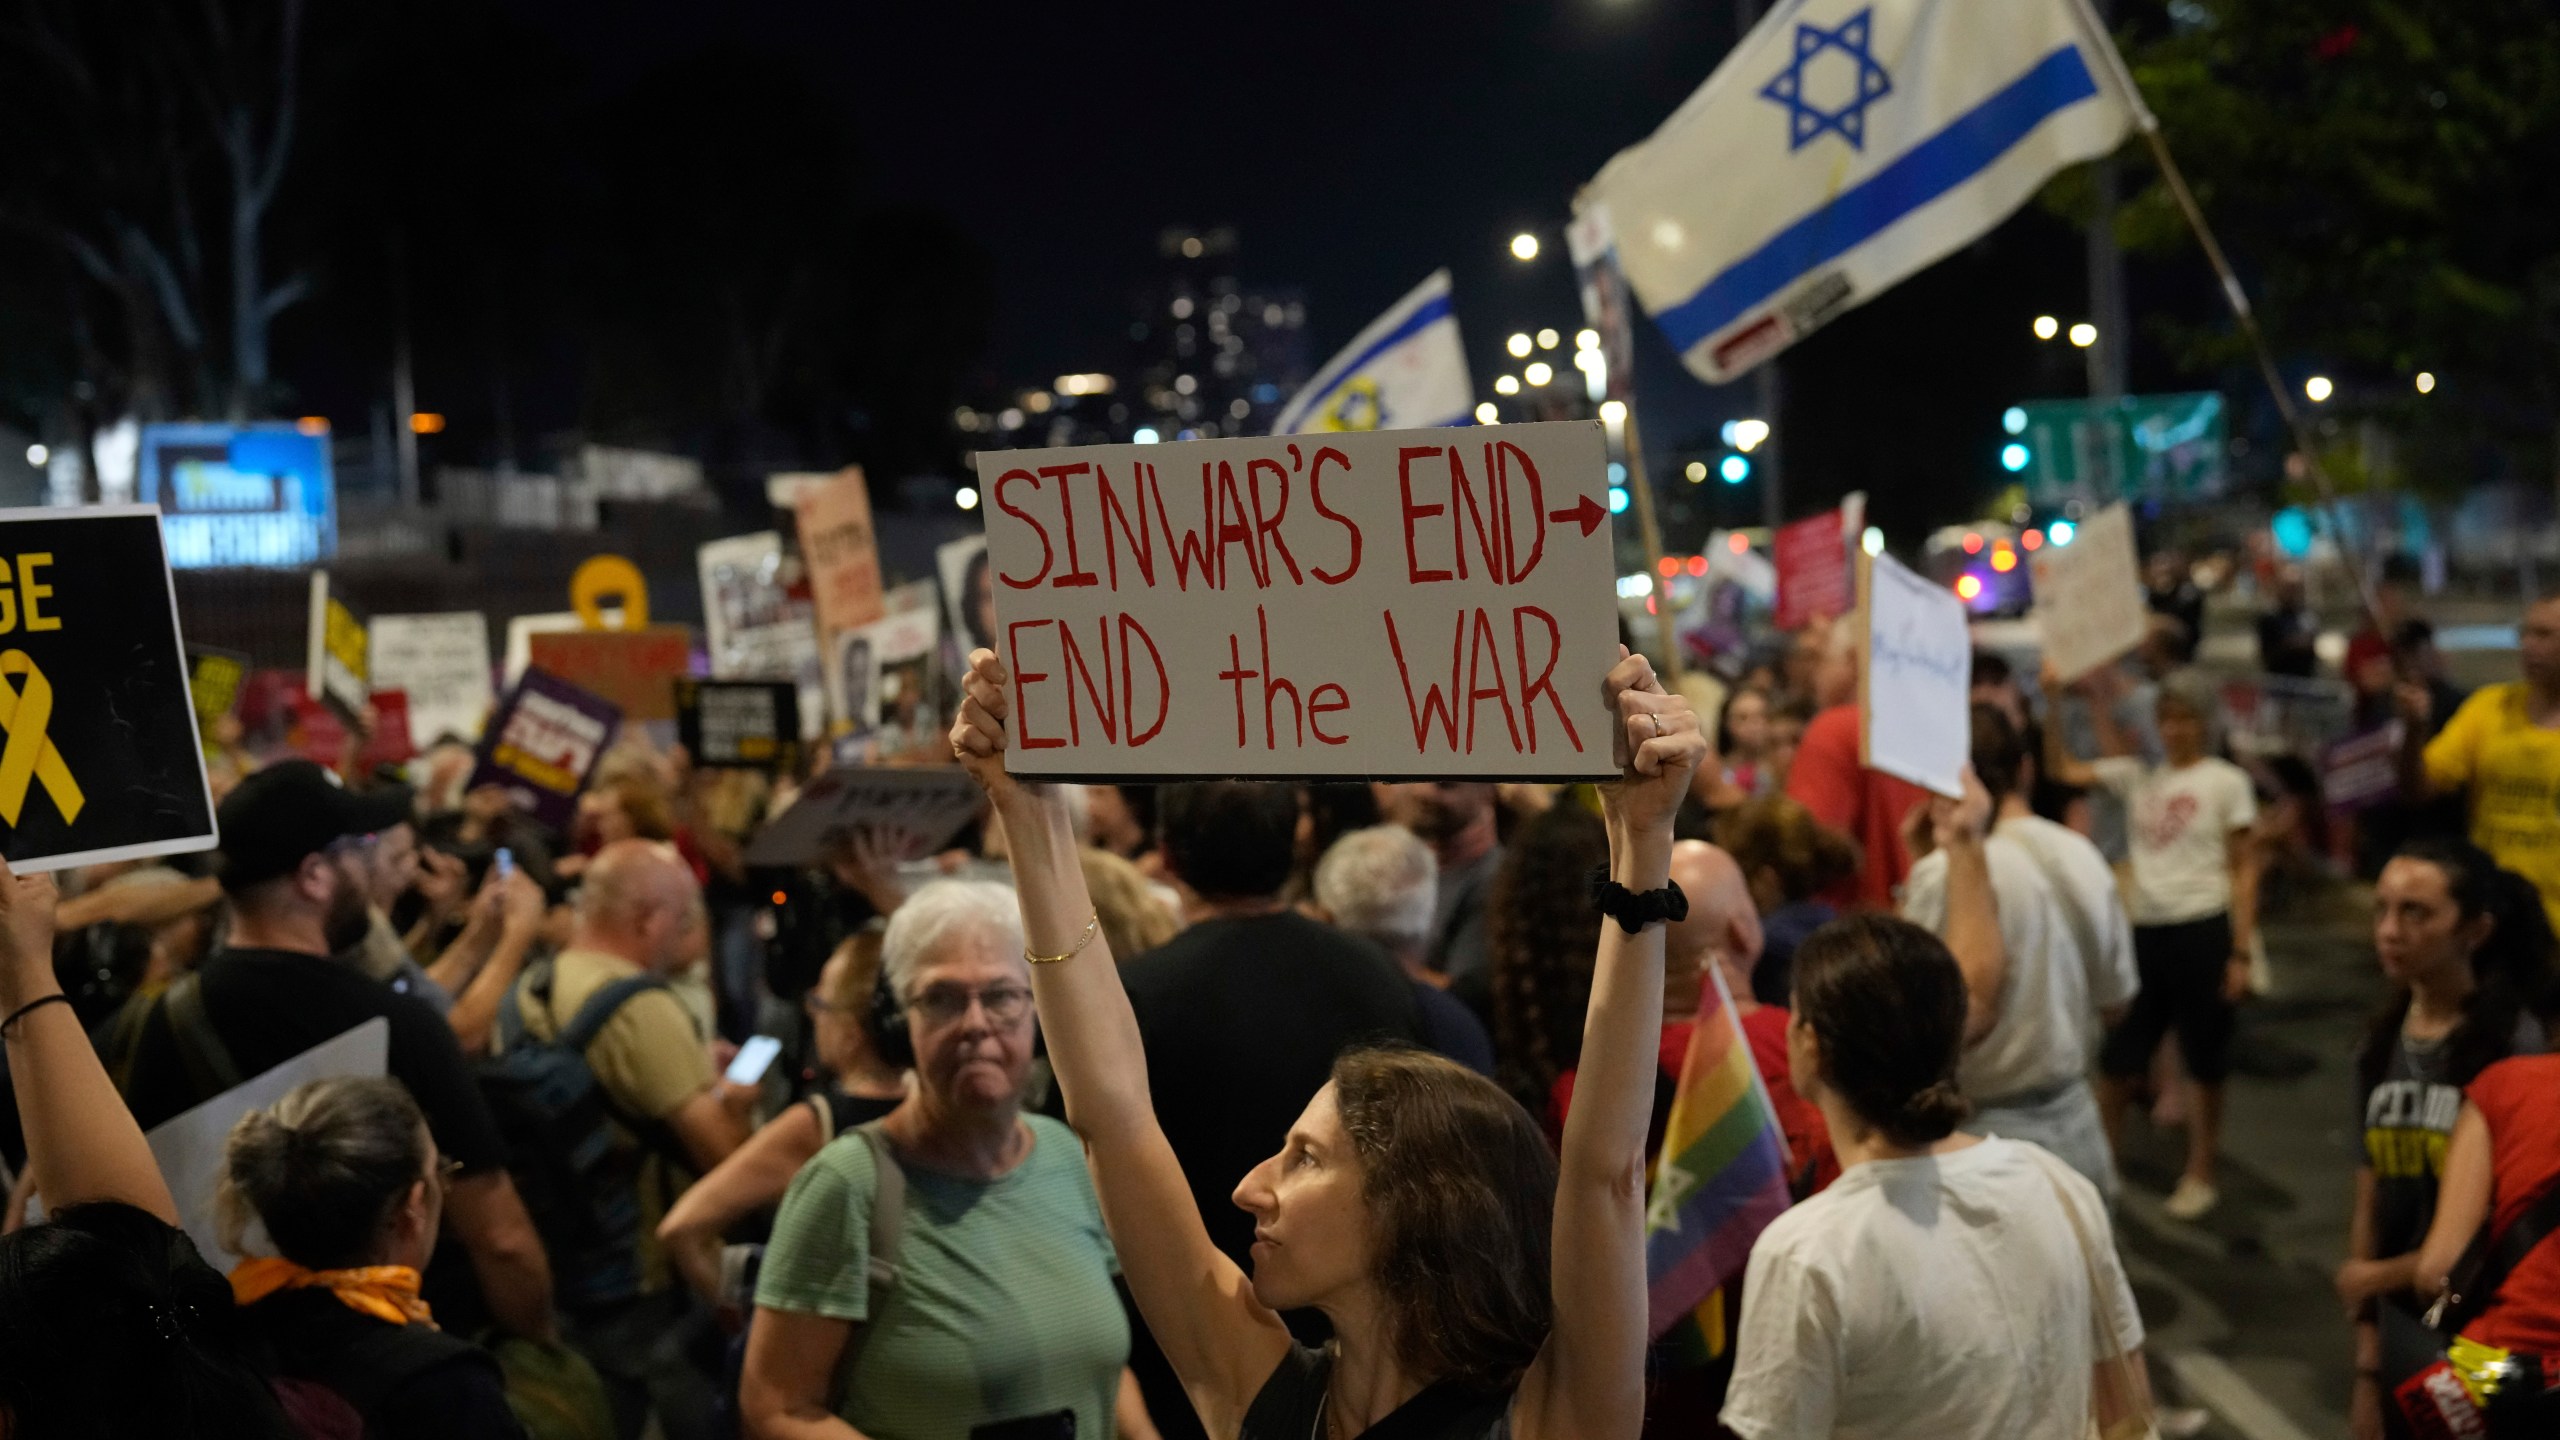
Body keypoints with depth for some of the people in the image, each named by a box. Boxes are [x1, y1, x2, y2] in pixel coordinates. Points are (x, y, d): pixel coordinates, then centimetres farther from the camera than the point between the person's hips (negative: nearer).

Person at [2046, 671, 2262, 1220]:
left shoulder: (2226, 782, -2)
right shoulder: (2138, 775, 9)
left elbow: (2244, 870, -3)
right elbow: (2063, 768, 5)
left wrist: (2241, 952, -8)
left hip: (2202, 930, -4)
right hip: (2146, 928, 4)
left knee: (2204, 1060, 6)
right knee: (2117, 1055, 8)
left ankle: (2200, 1175, 19)